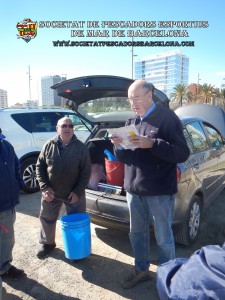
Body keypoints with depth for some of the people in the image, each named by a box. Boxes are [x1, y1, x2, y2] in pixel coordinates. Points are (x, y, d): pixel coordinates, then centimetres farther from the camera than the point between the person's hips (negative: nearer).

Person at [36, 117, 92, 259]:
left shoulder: (81, 147, -9)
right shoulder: (49, 145, -3)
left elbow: (86, 172, -8)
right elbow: (40, 167, 2)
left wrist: (78, 191, -15)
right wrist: (45, 187, -8)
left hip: (74, 193, -2)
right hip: (51, 192, 3)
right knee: (47, 219, 18)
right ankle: (47, 243, 44)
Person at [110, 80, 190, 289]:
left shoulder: (167, 118, -9)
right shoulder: (131, 121, 10)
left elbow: (182, 153, -14)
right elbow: (123, 157, 14)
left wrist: (152, 144, -26)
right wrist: (119, 147, -9)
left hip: (159, 191, -6)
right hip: (133, 189, 6)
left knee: (163, 238, 10)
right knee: (137, 233, 19)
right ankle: (141, 270, 40)